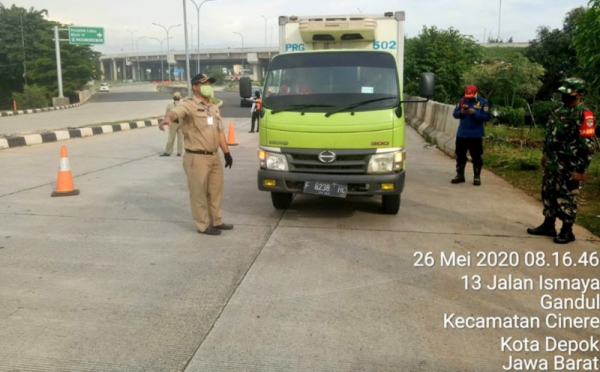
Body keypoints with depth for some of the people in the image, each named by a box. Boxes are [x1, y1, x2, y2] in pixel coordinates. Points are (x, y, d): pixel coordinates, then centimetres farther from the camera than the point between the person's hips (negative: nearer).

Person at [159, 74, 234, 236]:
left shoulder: (214, 108, 16)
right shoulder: (188, 104, -9)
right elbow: (175, 112, -30)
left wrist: (227, 153, 18)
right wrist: (168, 118, -54)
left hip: (214, 156, 8)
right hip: (196, 158, -8)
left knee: (215, 190, 16)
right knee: (199, 192, 0)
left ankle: (216, 221, 30)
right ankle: (203, 225, 10)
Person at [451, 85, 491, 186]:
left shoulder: (483, 102, -5)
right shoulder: (462, 101, 6)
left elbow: (487, 117, -11)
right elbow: (455, 114, 4)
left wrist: (475, 113, -23)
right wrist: (461, 112, -18)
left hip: (476, 135, -4)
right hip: (462, 134, 4)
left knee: (476, 156, 3)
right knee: (460, 155, 10)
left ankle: (477, 177, 11)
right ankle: (460, 175, 21)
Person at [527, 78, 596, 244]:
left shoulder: (584, 115, -16)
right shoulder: (559, 111, 9)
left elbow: (587, 145, -19)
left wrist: (581, 169, -20)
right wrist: (545, 154, 20)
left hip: (569, 167, -8)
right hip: (552, 163, 8)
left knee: (566, 198, 1)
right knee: (548, 194, 14)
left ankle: (567, 231, 14)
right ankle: (548, 226, 27)